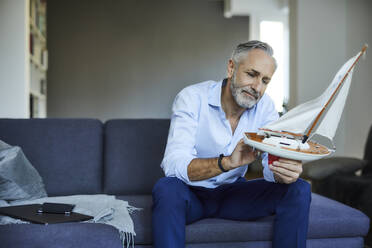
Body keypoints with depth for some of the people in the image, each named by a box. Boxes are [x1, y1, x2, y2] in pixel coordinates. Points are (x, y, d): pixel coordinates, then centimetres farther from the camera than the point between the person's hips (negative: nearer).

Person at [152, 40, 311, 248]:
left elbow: (273, 162, -14)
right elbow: (173, 164, -30)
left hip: (232, 192, 4)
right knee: (167, 188, -36)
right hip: (192, 193, -3)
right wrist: (227, 162, -46)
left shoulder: (265, 106, -5)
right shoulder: (192, 98, -18)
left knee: (299, 190, -15)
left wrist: (284, 172, -39)